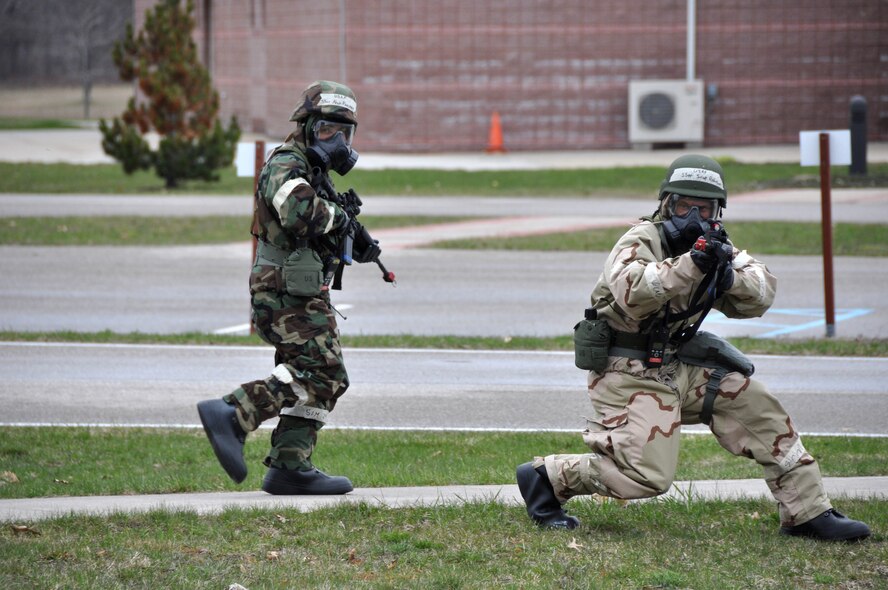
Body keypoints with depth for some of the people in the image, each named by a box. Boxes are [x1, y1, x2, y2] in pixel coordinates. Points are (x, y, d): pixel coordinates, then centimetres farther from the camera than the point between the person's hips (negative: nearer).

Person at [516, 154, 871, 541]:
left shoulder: (713, 247, 7)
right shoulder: (642, 241, -14)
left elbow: (761, 296, -3)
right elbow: (632, 292, -36)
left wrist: (729, 274, -23)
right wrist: (691, 263, -40)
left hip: (678, 369, 8)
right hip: (629, 374, -8)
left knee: (763, 413, 2)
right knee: (647, 476, -19)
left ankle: (808, 514, 11)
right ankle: (546, 478, -1)